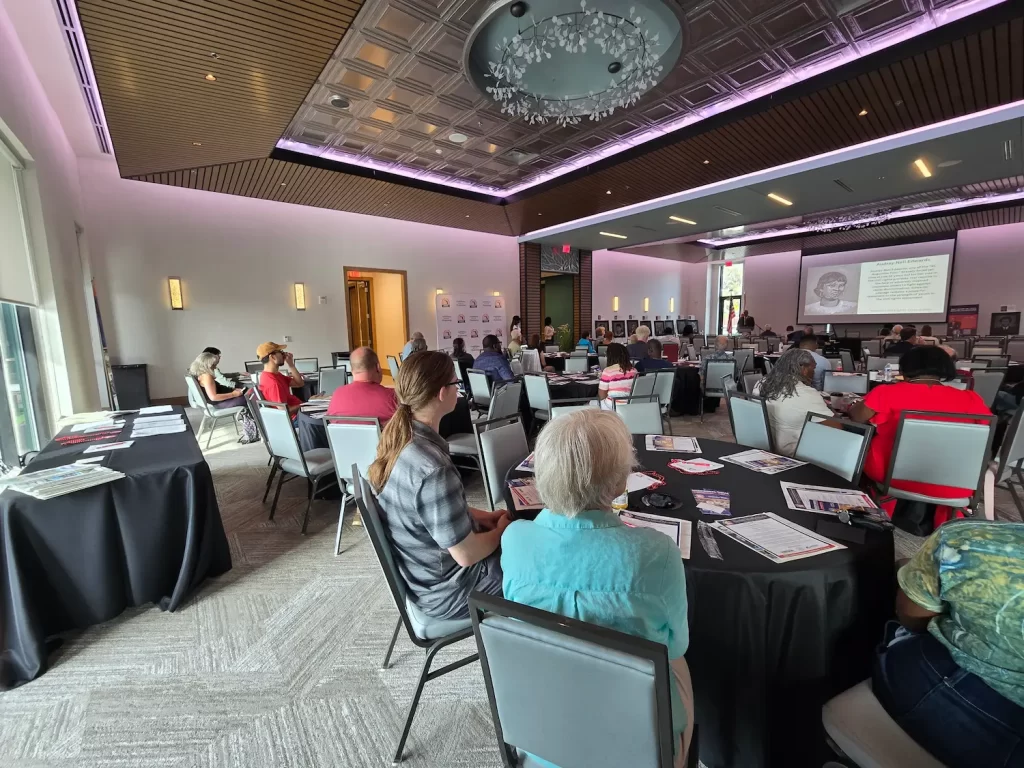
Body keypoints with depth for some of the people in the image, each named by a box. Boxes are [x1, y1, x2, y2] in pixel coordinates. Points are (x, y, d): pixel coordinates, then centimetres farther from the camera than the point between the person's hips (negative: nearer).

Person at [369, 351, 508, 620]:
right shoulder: (433, 469, -36)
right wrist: (501, 530, -7)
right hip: (445, 590, -7)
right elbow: (466, 555, -26)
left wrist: (483, 516, 4)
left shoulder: (398, 438, -8)